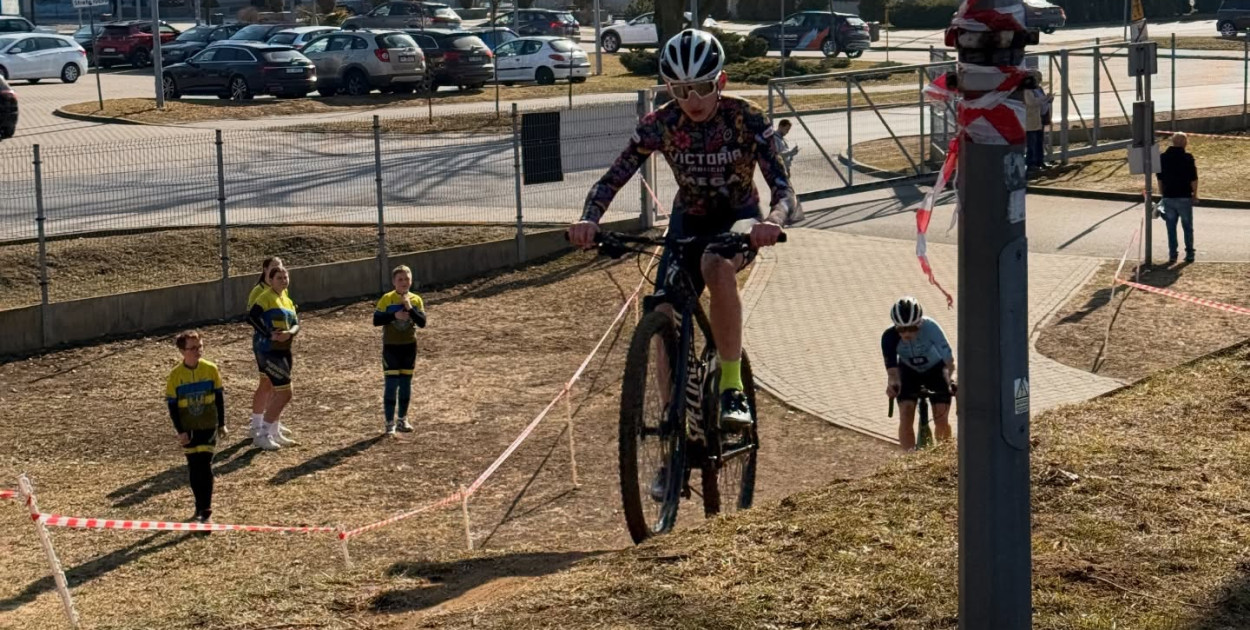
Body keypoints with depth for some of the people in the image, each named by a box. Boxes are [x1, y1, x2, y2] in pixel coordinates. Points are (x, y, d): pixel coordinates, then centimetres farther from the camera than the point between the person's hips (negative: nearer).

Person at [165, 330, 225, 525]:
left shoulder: (211, 369, -6)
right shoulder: (176, 375, -8)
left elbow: (219, 397, 4)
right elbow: (172, 405, -3)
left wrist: (221, 423, 6)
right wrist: (180, 430, -7)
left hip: (208, 426, -1)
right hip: (188, 428, 1)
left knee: (205, 465, -7)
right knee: (193, 467, 6)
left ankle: (206, 510, -3)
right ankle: (200, 507, 19)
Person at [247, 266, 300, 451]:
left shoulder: (287, 300, 16)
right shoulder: (267, 297, -9)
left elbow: (296, 323, 10)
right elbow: (251, 317, -21)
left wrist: (289, 333, -12)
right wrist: (269, 335, -26)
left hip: (284, 350, 9)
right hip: (269, 351, -9)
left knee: (278, 393, 16)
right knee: (285, 393, -11)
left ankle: (274, 433, 28)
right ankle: (262, 435, -4)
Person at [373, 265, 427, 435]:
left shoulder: (416, 300, -1)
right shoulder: (387, 299, -7)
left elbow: (422, 322, -8)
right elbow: (376, 320, -11)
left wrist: (410, 309, -20)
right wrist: (394, 315, -21)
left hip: (409, 346, 3)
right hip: (391, 346, -3)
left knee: (406, 383, 10)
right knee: (392, 384, -6)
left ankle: (403, 420, 24)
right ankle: (390, 423, 0)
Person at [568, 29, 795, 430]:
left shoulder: (745, 120, -23)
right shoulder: (660, 124, -17)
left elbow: (783, 189, -28)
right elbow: (612, 180, -18)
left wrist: (774, 221, -52)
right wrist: (589, 220, -40)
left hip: (738, 219, -3)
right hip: (688, 221, 3)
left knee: (715, 264, -38)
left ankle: (732, 387, -30)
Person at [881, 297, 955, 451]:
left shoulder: (930, 328, -36)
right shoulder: (889, 337, -31)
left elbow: (948, 359, -39)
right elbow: (892, 368, -35)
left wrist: (950, 375, -57)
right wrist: (893, 383, -57)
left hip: (935, 370, -1)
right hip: (909, 372, 1)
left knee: (941, 420, -9)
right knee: (906, 417, -17)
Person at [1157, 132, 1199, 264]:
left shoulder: (1162, 157, 1)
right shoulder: (1188, 158, -10)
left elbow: (1159, 178, 8)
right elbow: (1193, 179, -9)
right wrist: (1195, 194, 2)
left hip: (1168, 197, 3)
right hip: (1184, 197, -3)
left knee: (1171, 227, 8)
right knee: (1187, 227, 9)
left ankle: (1172, 255, 6)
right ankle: (1189, 254, 11)